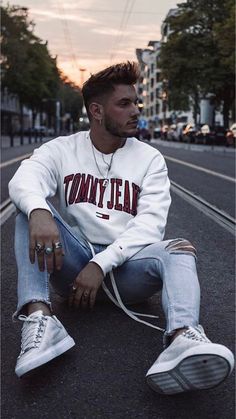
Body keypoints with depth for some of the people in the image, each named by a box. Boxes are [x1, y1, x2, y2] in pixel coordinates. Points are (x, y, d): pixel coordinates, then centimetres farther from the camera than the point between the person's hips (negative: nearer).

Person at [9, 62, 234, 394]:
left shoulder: (149, 158, 4)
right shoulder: (63, 149, 5)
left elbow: (150, 223, -9)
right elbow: (24, 180, -15)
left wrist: (102, 264, -22)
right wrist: (39, 211, -39)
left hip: (125, 266, 0)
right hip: (72, 263, 1)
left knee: (180, 249, -28)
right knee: (31, 208, -21)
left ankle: (183, 340, -58)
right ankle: (39, 317, -38)